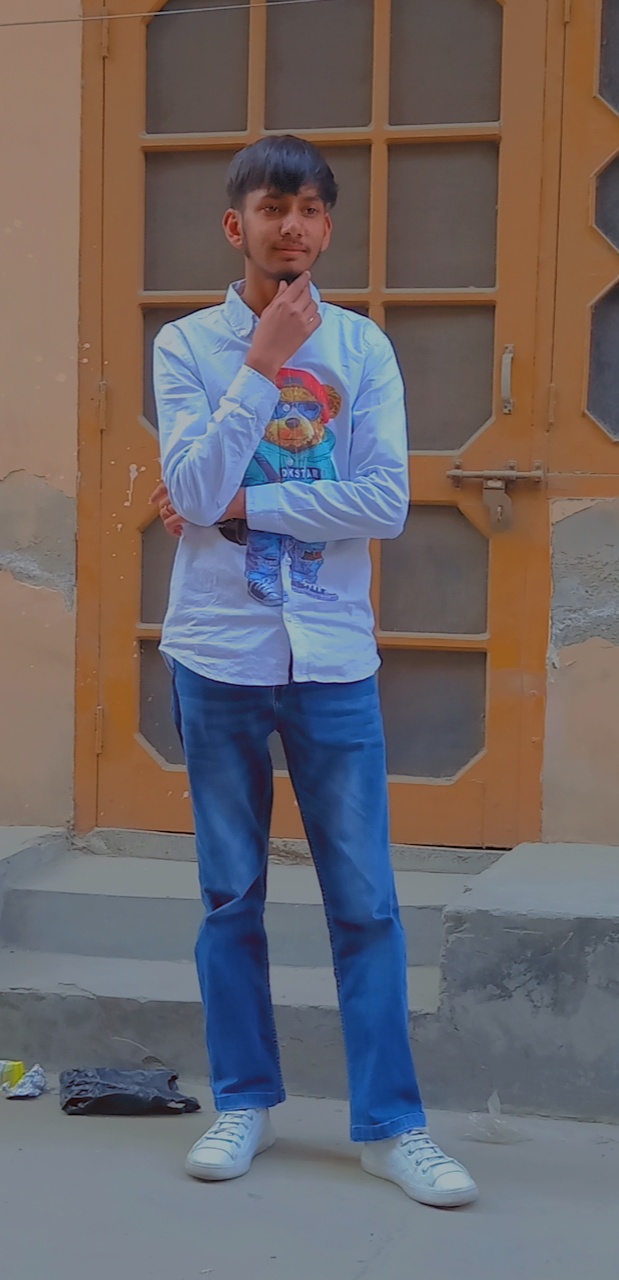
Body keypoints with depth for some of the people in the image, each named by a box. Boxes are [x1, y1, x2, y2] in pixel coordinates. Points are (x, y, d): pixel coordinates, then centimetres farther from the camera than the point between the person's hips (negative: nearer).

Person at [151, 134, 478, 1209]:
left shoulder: (362, 348, 4)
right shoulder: (187, 345, 1)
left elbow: (388, 503, -8)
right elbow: (194, 492, -13)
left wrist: (240, 505, -10)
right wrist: (266, 361, -13)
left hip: (333, 656, 1)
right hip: (218, 654, 0)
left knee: (365, 899, 2)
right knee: (231, 893, 9)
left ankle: (389, 1121, 11)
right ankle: (244, 1102, 22)